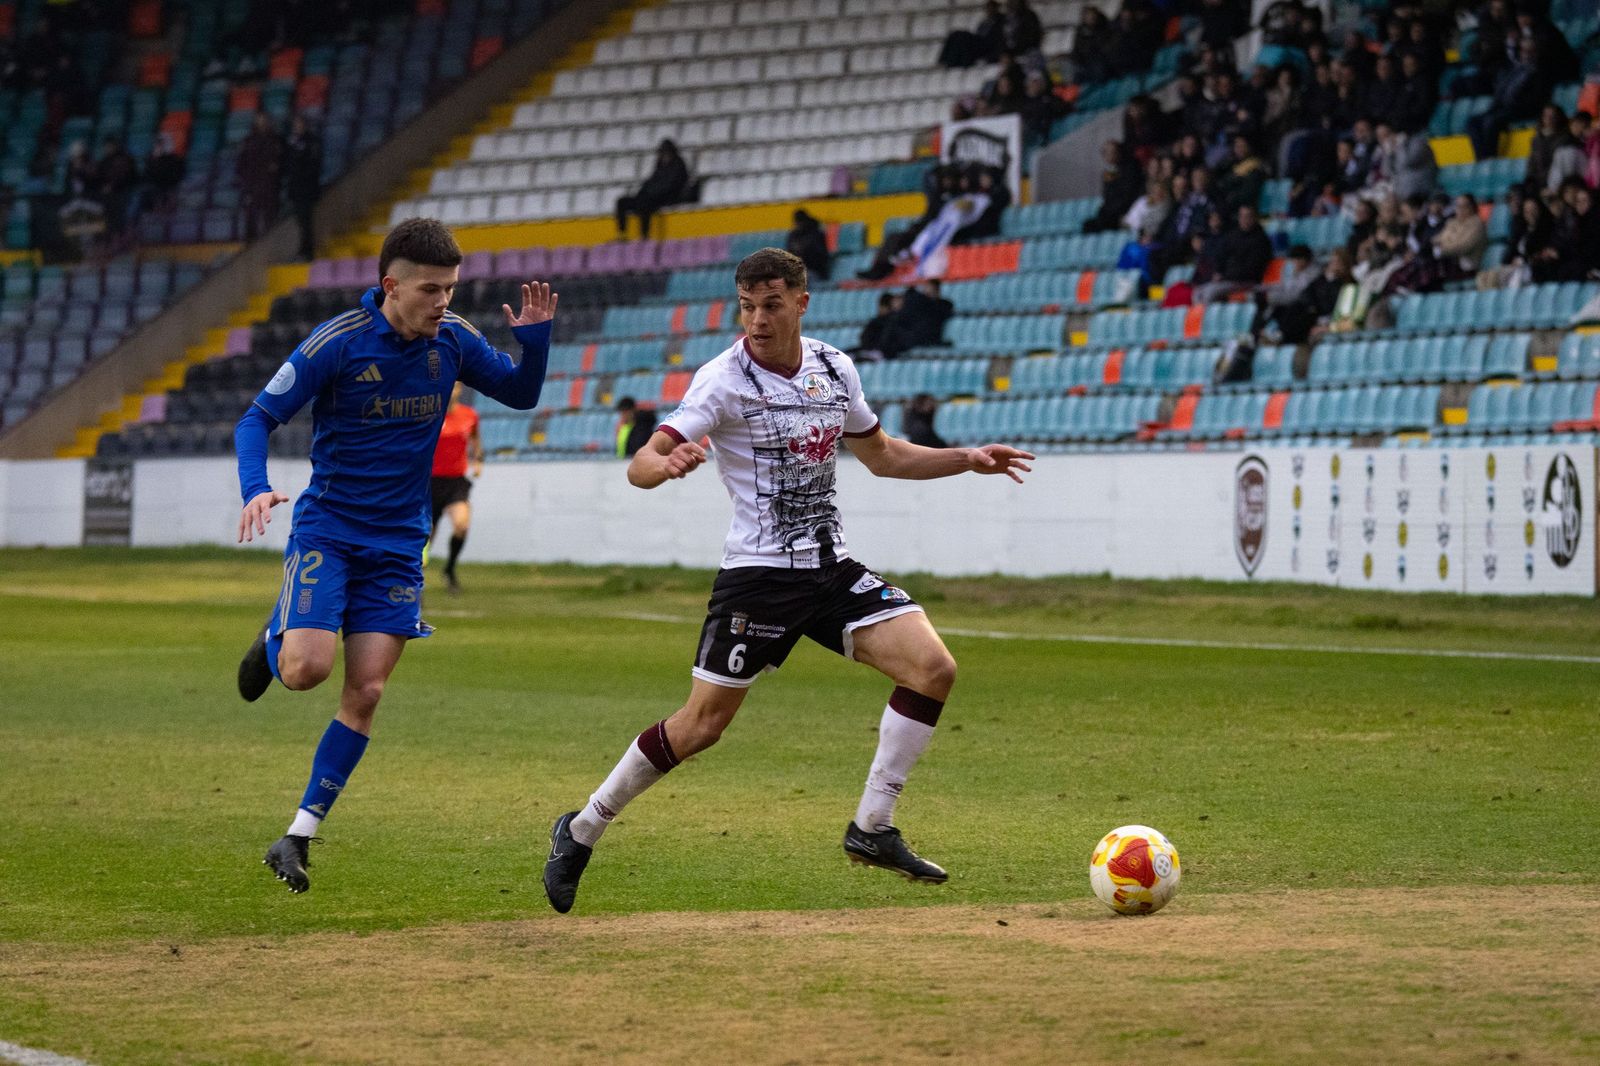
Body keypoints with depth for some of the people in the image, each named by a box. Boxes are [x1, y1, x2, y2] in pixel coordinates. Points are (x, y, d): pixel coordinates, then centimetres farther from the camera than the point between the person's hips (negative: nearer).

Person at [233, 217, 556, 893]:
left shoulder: (452, 339, -2)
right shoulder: (336, 343, -15)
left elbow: (520, 394, 12)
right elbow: (258, 418, -11)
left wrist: (535, 340, -9)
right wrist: (255, 490, -30)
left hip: (398, 543, 4)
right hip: (327, 528, -3)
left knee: (365, 693, -3)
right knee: (307, 669, -21)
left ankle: (298, 839, 6)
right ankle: (272, 643, 18)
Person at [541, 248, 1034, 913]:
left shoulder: (835, 370, 5)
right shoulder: (724, 380, -12)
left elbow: (882, 455, 23)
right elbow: (640, 466, -21)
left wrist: (968, 460, 12)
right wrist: (667, 464, -44)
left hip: (832, 567, 5)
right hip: (758, 574, -5)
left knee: (933, 667, -12)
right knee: (700, 726, -6)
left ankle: (872, 828, -2)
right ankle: (581, 831, 14)